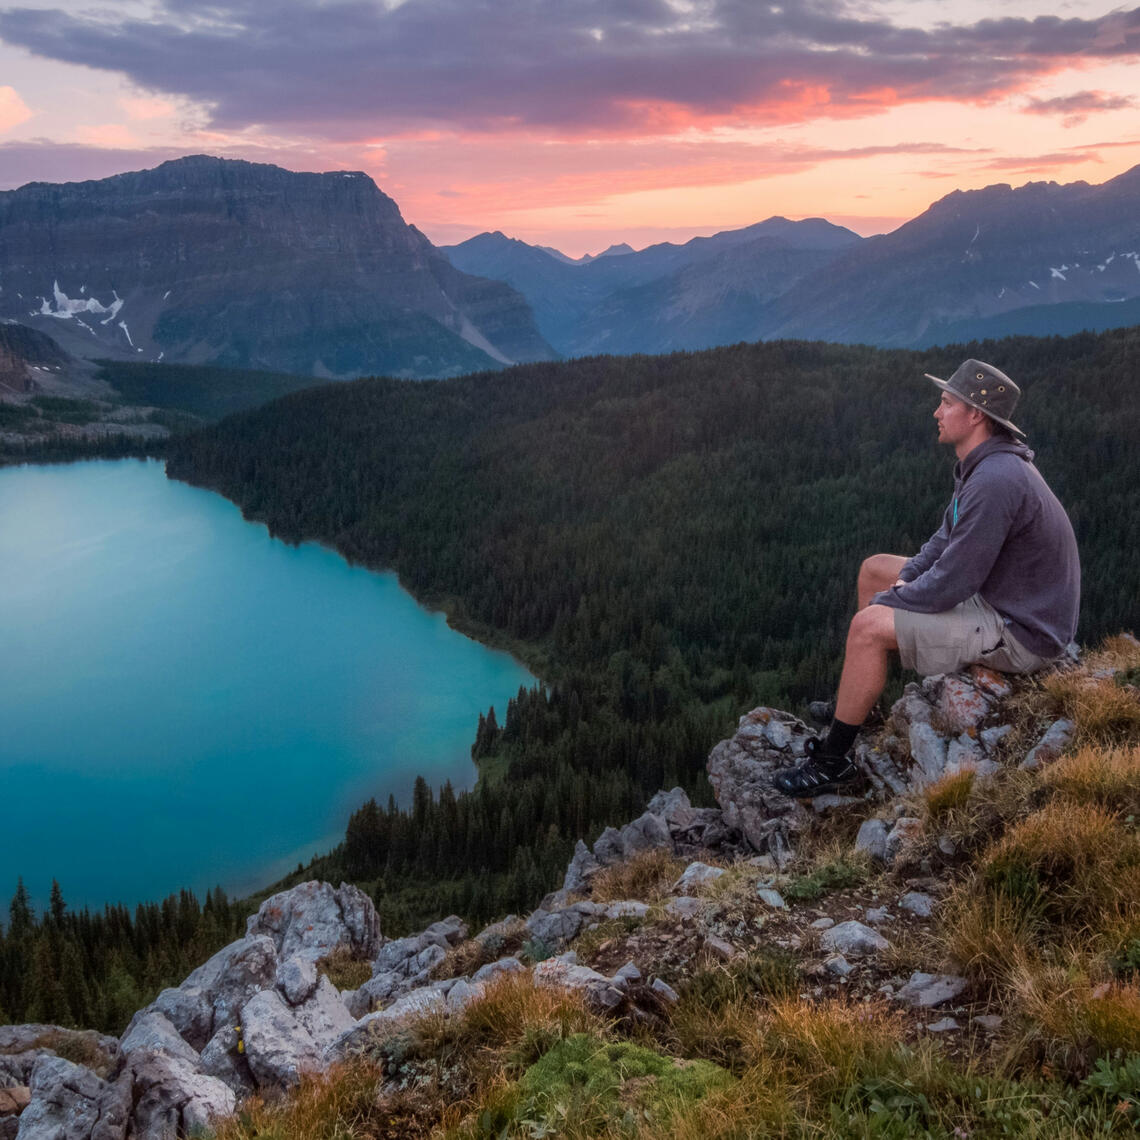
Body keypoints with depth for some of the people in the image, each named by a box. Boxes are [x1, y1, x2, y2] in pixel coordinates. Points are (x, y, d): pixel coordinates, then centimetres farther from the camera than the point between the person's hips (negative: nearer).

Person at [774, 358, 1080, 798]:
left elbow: (949, 588, -28)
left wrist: (886, 601, -11)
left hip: (1020, 635, -11)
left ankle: (831, 764, -4)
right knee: (875, 568, 15)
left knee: (868, 627, -19)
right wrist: (905, 580, 1)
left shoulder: (995, 481, -29)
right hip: (995, 595, 11)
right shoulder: (983, 465, 5)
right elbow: (949, 539, 18)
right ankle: (855, 702, 26)